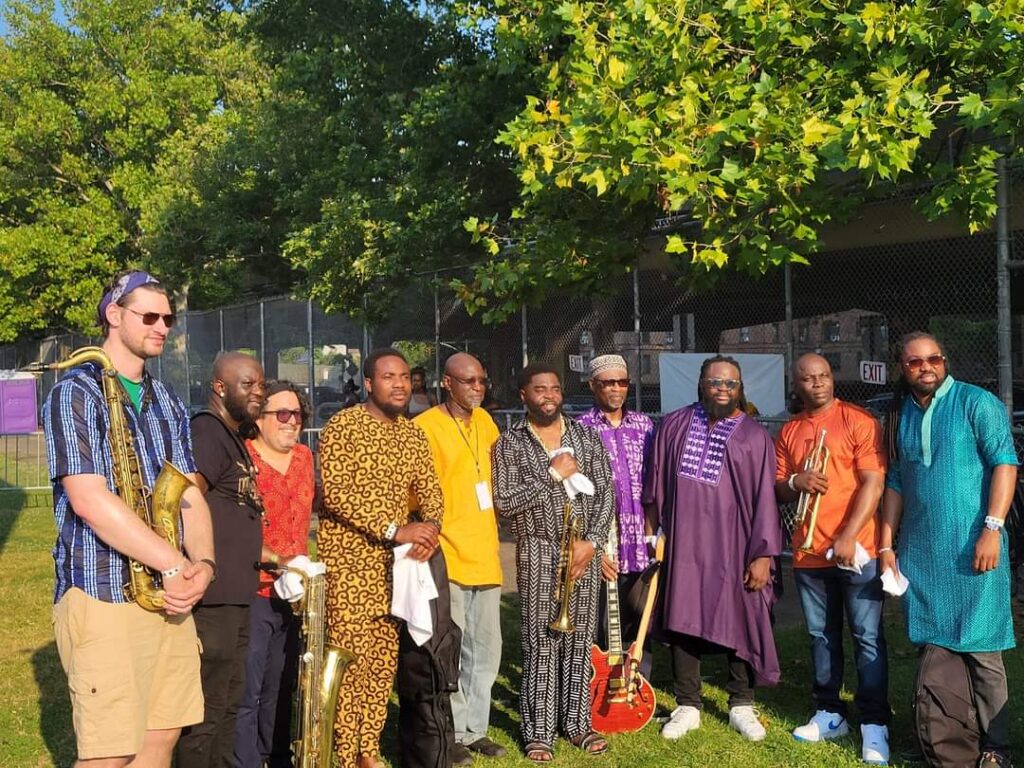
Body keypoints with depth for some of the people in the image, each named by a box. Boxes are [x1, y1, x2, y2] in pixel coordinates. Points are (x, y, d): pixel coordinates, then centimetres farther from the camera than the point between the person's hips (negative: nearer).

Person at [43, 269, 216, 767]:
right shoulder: (76, 392, -7)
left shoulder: (168, 403, 14)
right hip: (102, 594, -6)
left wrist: (203, 564, -10)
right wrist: (178, 564, -16)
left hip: (168, 593, 7)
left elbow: (190, 496, 10)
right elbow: (88, 500, -18)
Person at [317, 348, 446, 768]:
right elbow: (334, 492, -19)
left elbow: (430, 491, 11)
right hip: (347, 558, -6)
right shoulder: (343, 425, -9)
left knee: (384, 658, 10)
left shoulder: (413, 435, 12)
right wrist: (394, 530, -22)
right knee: (349, 658, -7)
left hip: (394, 560, 6)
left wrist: (430, 528, -12)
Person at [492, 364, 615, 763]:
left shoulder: (588, 436, 8)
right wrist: (552, 474, -13)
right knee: (541, 644, 0)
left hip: (586, 550, 3)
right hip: (539, 554, -3)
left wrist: (592, 541, -6)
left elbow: (606, 493, 5)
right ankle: (538, 732, 9)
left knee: (579, 640, 8)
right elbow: (504, 502, -10)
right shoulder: (510, 444, -1)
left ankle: (576, 722, 20)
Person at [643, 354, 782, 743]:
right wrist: (650, 532, 13)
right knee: (682, 623, 6)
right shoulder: (674, 426, 4)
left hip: (733, 548, -1)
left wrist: (762, 554, -7)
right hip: (684, 546, 2)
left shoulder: (754, 436, -1)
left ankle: (741, 706, 23)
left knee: (740, 623, 7)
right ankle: (687, 707, 19)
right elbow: (656, 483, 12)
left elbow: (764, 499, -4)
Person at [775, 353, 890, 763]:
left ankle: (874, 724, 6)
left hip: (856, 549, -5)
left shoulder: (859, 421, -4)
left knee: (867, 637, -1)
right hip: (808, 551, 5)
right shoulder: (789, 432, 11)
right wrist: (795, 482, -10)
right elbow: (776, 489, 14)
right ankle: (829, 713, 25)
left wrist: (848, 537, -17)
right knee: (821, 635, 13)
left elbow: (873, 483, -11)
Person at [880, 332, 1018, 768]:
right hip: (919, 551, 5)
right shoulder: (898, 416, 11)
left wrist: (992, 529, -18)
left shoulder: (977, 403, -4)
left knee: (980, 651, -1)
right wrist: (886, 545, 12)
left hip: (970, 547, -5)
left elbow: (1005, 464, -10)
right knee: (934, 647, 10)